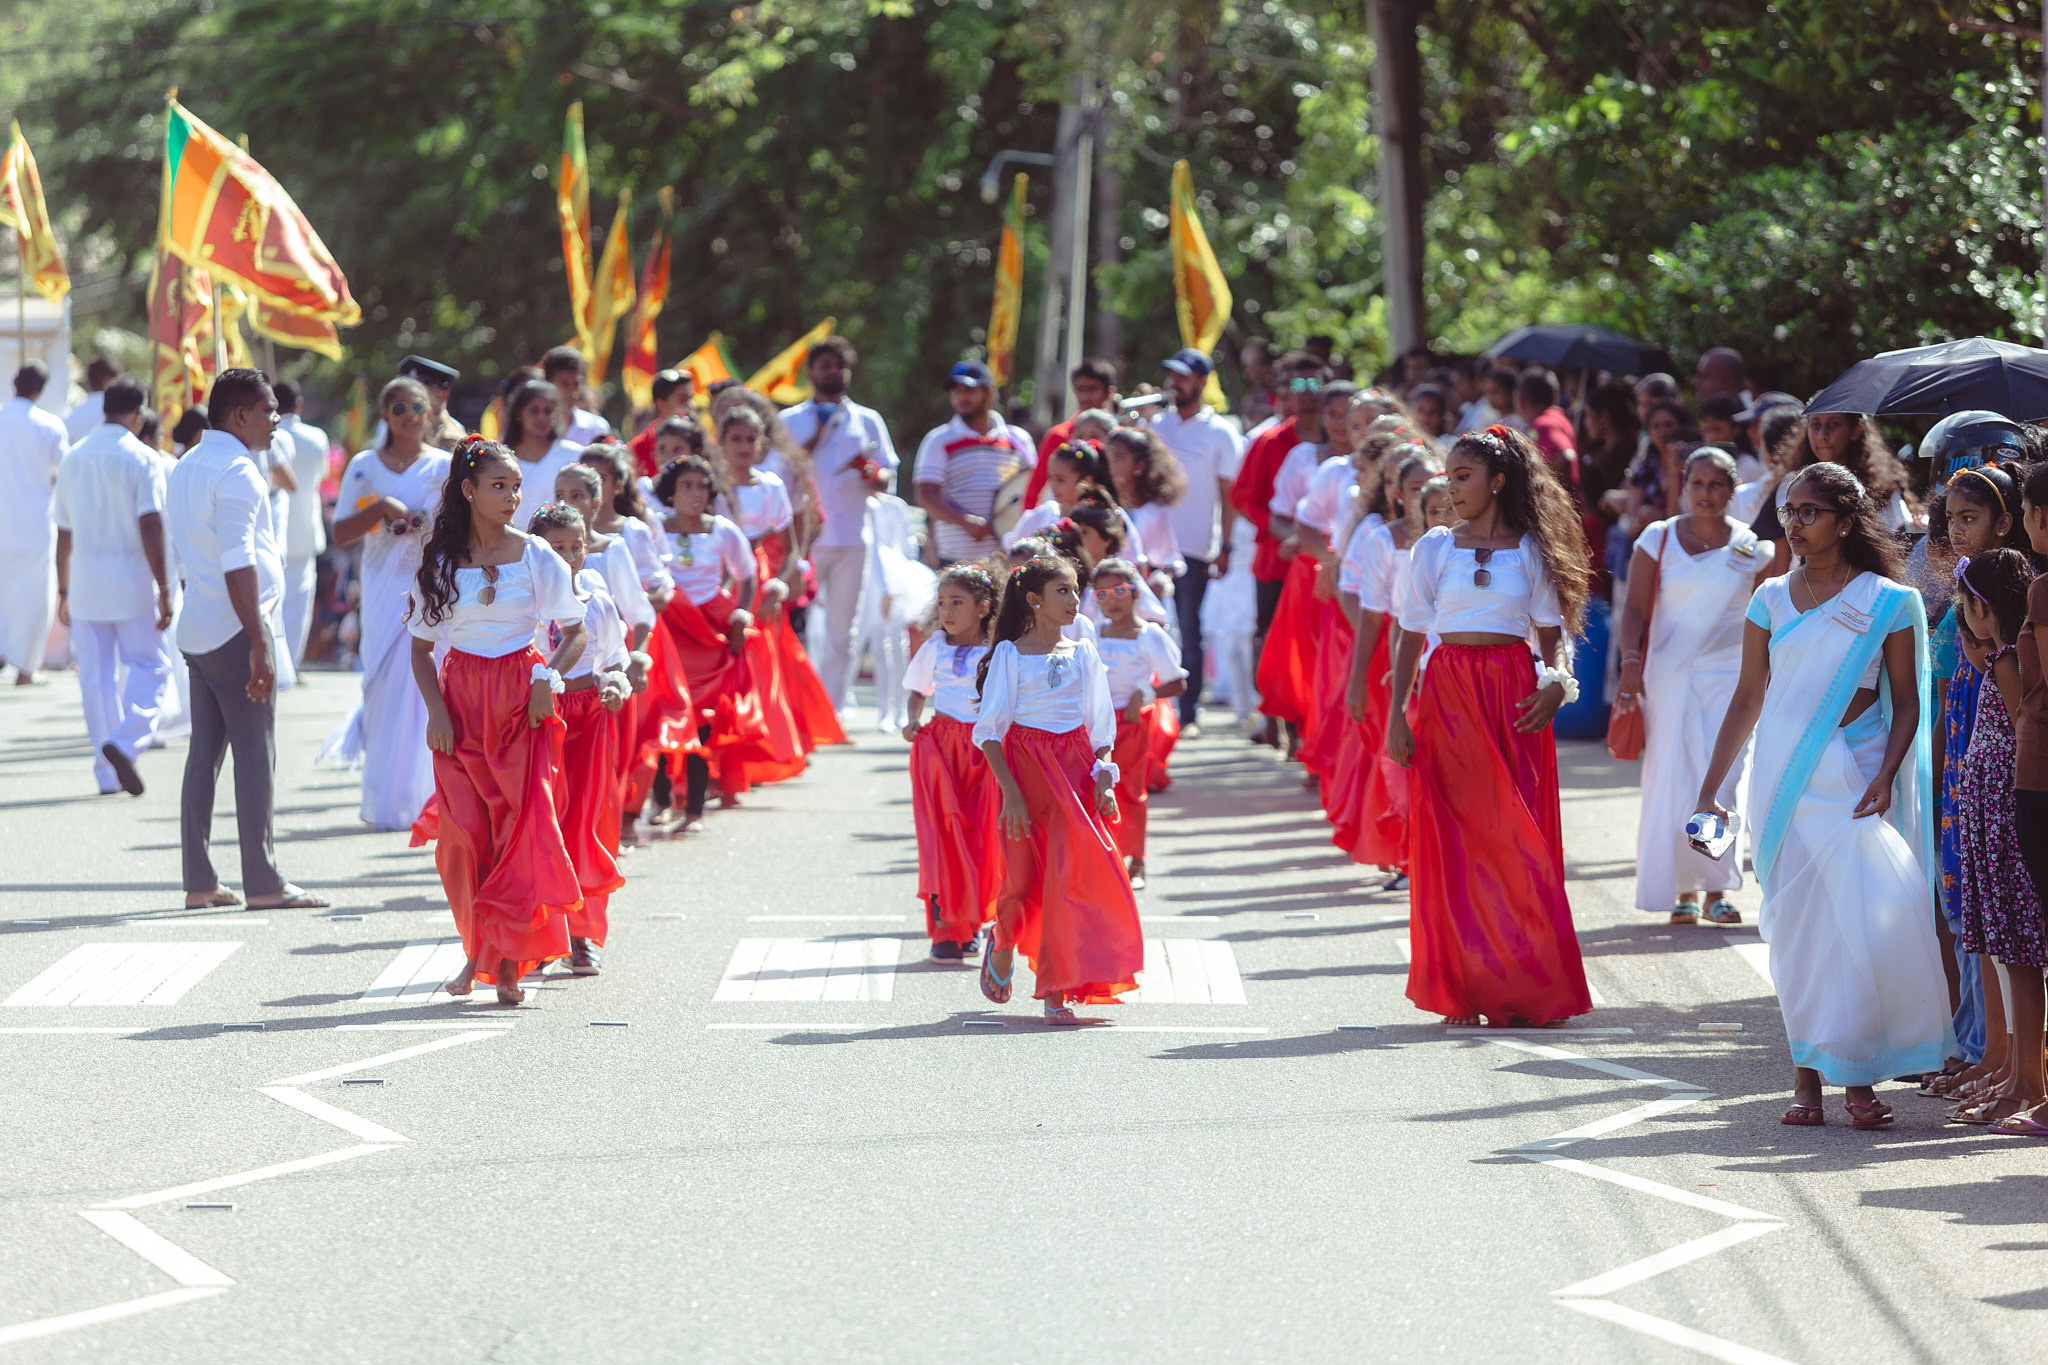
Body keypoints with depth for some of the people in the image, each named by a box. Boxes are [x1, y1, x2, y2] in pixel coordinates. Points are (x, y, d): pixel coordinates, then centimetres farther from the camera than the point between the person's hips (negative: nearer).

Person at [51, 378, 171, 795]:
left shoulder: (73, 459, 9)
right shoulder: (141, 459, -8)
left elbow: (64, 532, 14)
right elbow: (150, 526, -16)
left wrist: (64, 591, 21)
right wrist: (163, 588, -14)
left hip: (85, 585, 5)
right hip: (131, 584, -5)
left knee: (95, 678, 8)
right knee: (148, 667, 5)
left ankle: (108, 774, 8)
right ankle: (124, 741, -18)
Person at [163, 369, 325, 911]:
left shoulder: (185, 468, 16)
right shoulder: (236, 470, -14)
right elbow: (238, 565, -21)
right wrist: (260, 643, -22)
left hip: (196, 632, 9)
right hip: (235, 631, -9)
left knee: (205, 752, 9)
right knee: (255, 755, -6)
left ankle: (199, 882, 10)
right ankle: (263, 883, -6)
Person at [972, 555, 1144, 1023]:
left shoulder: (1084, 654, 10)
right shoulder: (1010, 655, -1)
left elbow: (1100, 727, 12)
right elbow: (989, 729, -5)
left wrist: (1104, 778, -3)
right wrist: (1010, 789, -13)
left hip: (1074, 767, 3)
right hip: (1025, 767, -3)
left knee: (1071, 872, -8)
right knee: (1024, 876, 1)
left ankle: (1057, 991, -5)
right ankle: (1003, 945, 36)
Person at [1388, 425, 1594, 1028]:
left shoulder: (1532, 551, 7)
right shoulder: (1434, 548, 7)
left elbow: (1551, 633, 8)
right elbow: (1411, 638, 6)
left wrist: (1556, 682, -12)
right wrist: (1396, 716, -2)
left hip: (1515, 698, 0)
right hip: (1449, 697, 0)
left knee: (1521, 838, -2)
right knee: (1454, 840, -3)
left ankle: (1525, 989, 4)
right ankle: (1463, 992, 1)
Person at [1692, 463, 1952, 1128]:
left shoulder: (1887, 602, 2)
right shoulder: (1772, 599, 9)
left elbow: (1906, 701, 3)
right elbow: (1749, 697, 13)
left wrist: (1886, 775, -12)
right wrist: (1710, 788, 10)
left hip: (1853, 776, -2)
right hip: (1783, 775, 2)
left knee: (1868, 919, -12)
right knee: (1797, 924, -2)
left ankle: (1858, 1078, -4)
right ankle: (1806, 1079, 3)